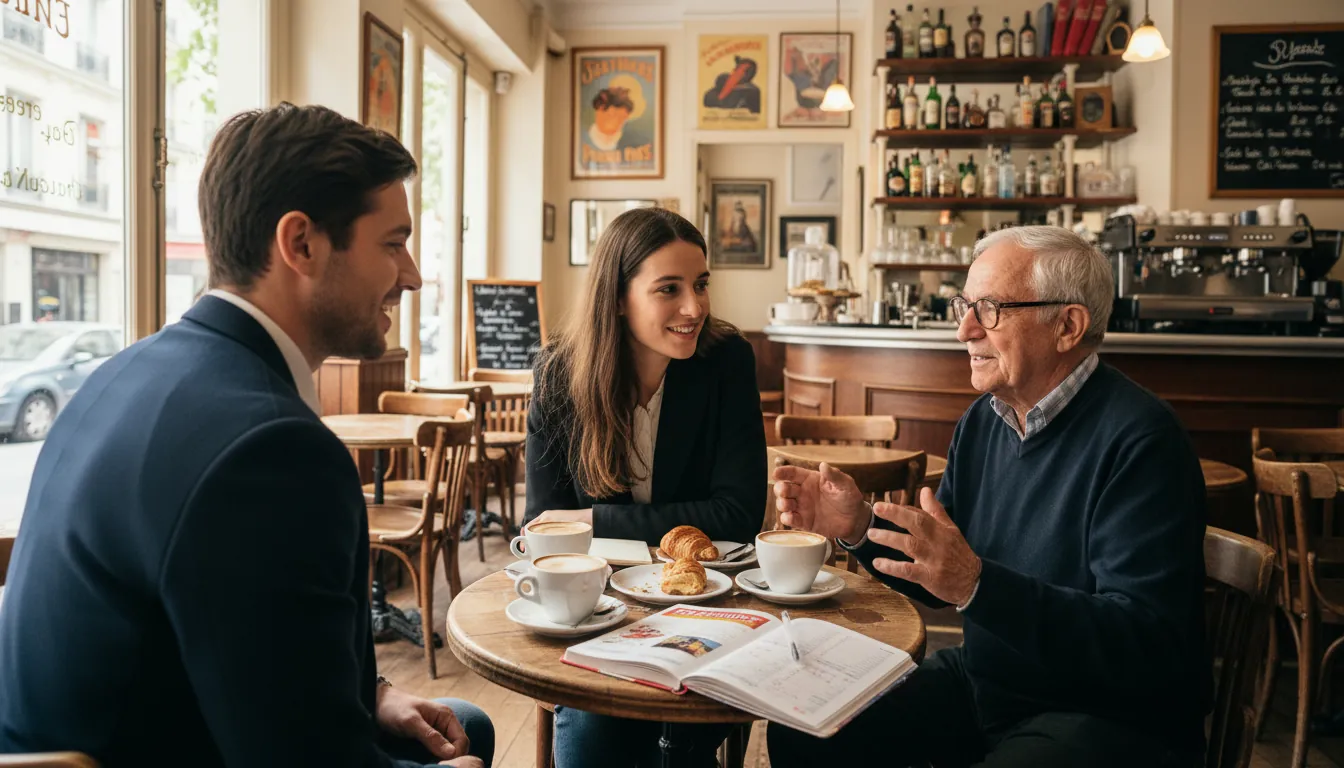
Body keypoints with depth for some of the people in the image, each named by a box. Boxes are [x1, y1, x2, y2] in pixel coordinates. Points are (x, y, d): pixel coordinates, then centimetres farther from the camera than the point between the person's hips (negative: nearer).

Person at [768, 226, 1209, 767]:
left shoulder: (1138, 439, -20)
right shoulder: (984, 419, 4)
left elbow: (1148, 645, -27)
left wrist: (977, 584, -36)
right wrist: (858, 528, -7)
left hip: (1110, 715, -6)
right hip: (981, 683, 7)